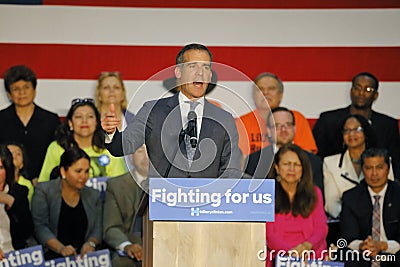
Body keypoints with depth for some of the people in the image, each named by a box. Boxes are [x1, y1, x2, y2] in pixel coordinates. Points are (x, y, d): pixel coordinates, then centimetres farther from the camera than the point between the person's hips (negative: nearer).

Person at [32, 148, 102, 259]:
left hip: (84, 257, 4)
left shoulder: (94, 195, 17)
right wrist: (61, 248, -21)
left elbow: (97, 228, 11)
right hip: (53, 256, -4)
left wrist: (91, 243, -13)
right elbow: (40, 226, -6)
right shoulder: (43, 190, 4)